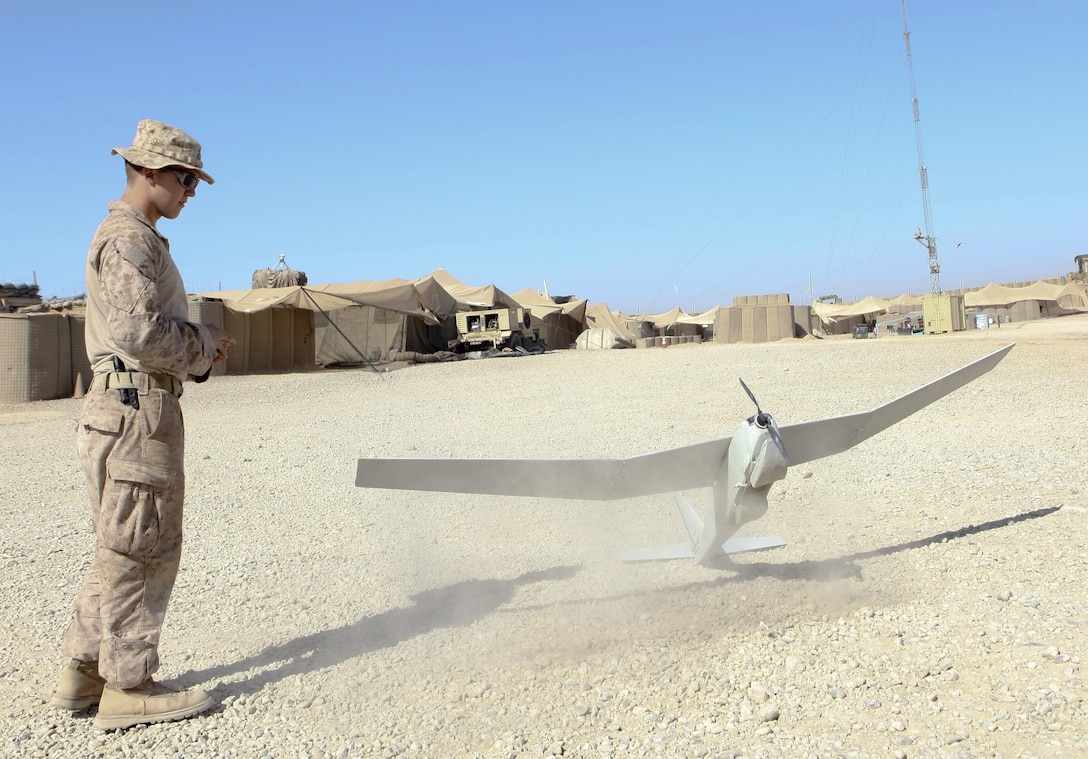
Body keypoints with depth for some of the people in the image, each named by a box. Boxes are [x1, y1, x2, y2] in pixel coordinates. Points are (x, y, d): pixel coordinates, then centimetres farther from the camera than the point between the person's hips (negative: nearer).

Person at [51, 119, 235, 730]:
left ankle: (86, 671, 24)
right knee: (141, 550, -4)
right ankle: (128, 688, 5)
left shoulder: (135, 238, 21)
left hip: (134, 409, 11)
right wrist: (203, 344, -7)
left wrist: (200, 351, 9)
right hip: (138, 411, -11)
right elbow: (141, 331, -23)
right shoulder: (129, 239, -12)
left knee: (121, 550, 16)